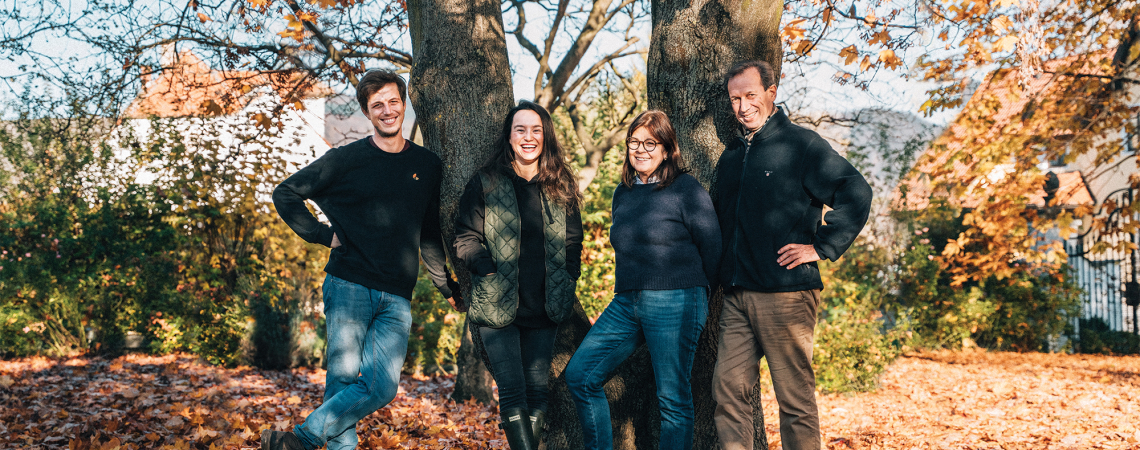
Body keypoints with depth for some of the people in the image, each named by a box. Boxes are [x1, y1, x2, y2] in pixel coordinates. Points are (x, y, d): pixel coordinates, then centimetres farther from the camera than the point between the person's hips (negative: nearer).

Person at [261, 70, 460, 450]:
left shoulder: (427, 166, 13)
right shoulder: (346, 159, 3)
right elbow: (285, 194, 9)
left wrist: (447, 286, 21)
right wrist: (323, 234, 0)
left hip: (397, 299, 2)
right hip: (349, 287, -2)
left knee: (381, 387, -11)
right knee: (343, 379, -6)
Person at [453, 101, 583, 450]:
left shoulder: (561, 187, 9)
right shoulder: (485, 184, 0)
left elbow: (573, 241, 16)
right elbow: (465, 238, -1)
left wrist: (567, 281, 5)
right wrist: (488, 269, -14)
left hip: (544, 307, 4)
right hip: (497, 304, -3)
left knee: (538, 391, 9)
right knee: (513, 393, -7)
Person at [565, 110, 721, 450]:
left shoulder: (686, 189, -5)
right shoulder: (623, 193, 15)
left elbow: (712, 249, -1)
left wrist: (693, 293, 8)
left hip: (675, 306, -7)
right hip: (626, 304, 7)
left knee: (672, 397, -2)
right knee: (579, 375, 1)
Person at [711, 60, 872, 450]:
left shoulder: (801, 144, -3)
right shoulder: (731, 157, 17)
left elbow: (856, 192, -10)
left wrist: (821, 246, -12)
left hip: (786, 293, -6)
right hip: (736, 294, 7)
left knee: (795, 397, 0)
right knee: (727, 389, 5)